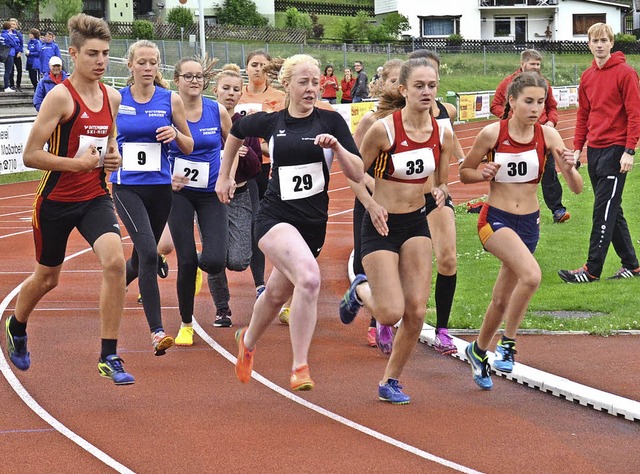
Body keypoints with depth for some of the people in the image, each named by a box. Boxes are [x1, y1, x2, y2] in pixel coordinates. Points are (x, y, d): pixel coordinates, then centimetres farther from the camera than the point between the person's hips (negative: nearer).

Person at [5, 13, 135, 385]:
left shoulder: (113, 97, 2)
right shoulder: (61, 97, -16)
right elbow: (31, 155, -18)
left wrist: (114, 156, 1)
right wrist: (78, 163, -25)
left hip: (96, 197, 4)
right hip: (56, 200, -4)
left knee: (115, 262, -20)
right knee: (47, 277, 14)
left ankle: (109, 357, -13)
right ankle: (17, 327, 48)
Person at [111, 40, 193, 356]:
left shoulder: (171, 100, 1)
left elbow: (189, 147, 7)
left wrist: (175, 134, -13)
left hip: (159, 187, 3)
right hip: (126, 187, -2)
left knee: (141, 259, 15)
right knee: (148, 253, -21)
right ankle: (157, 332, -23)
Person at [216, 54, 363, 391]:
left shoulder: (331, 122, 0)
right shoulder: (270, 122, 2)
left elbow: (357, 174, -5)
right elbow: (236, 132, 23)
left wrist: (337, 147, -21)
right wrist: (224, 176, 25)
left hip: (314, 223, 3)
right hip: (275, 217, -3)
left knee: (277, 293, 17)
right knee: (309, 278, -28)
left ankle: (248, 340, 48)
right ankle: (300, 367, -21)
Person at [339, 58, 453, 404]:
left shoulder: (443, 134, -3)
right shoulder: (383, 129, -17)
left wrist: (440, 192, -10)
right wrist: (372, 205, -17)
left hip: (417, 224, 4)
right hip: (382, 225, -4)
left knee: (416, 311, -3)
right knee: (391, 313, -11)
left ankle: (391, 381, 17)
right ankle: (361, 290, 25)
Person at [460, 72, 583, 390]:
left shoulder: (548, 136, -6)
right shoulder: (492, 134, -12)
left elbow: (576, 188, -7)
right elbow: (464, 173, 3)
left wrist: (569, 169, -27)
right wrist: (486, 174, -17)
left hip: (529, 223, 4)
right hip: (495, 219, -4)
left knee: (502, 299, 15)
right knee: (531, 275, -30)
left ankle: (479, 351, 42)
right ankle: (508, 343, -11)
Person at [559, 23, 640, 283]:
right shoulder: (587, 77, 12)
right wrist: (577, 148, 11)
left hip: (615, 150, -8)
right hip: (594, 150, 8)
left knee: (604, 211, -8)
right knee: (611, 211, 11)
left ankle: (592, 269, -8)